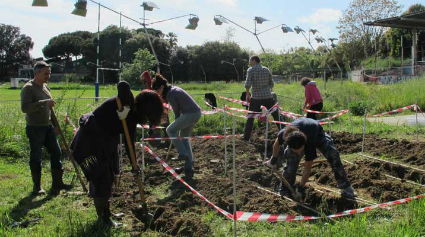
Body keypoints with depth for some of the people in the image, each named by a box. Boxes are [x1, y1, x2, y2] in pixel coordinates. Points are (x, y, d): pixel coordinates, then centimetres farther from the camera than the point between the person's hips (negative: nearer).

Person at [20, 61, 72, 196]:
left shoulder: (45, 87, 13)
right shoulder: (28, 88, -12)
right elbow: (25, 108, -24)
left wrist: (54, 124, 23)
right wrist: (43, 103, -27)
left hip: (48, 127, 8)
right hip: (35, 128, -8)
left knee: (56, 153, 6)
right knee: (36, 157, 1)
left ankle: (57, 183, 15)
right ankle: (37, 186, 13)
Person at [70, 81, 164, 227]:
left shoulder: (133, 116, 5)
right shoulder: (129, 103, -18)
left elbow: (129, 142, 7)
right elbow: (123, 85, -39)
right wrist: (124, 107, -44)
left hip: (106, 144, 10)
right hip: (91, 141, -10)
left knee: (108, 177, 18)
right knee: (100, 178, -4)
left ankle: (105, 212, 35)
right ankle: (103, 218, 8)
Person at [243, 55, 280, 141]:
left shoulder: (251, 70, -5)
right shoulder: (266, 70, 7)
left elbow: (247, 84, -16)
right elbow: (271, 84, 9)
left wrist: (247, 95, -5)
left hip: (256, 98, -2)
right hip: (268, 97, 3)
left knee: (250, 118, 9)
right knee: (277, 116, 12)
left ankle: (246, 138, 8)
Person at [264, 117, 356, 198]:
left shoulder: (310, 144, -46)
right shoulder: (283, 135, -41)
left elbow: (307, 169, -34)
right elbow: (277, 144, -13)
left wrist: (300, 188, -31)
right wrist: (274, 160, 2)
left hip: (317, 133, -2)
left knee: (333, 155, -23)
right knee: (291, 163, -16)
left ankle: (345, 187, -12)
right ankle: (284, 191, 5)